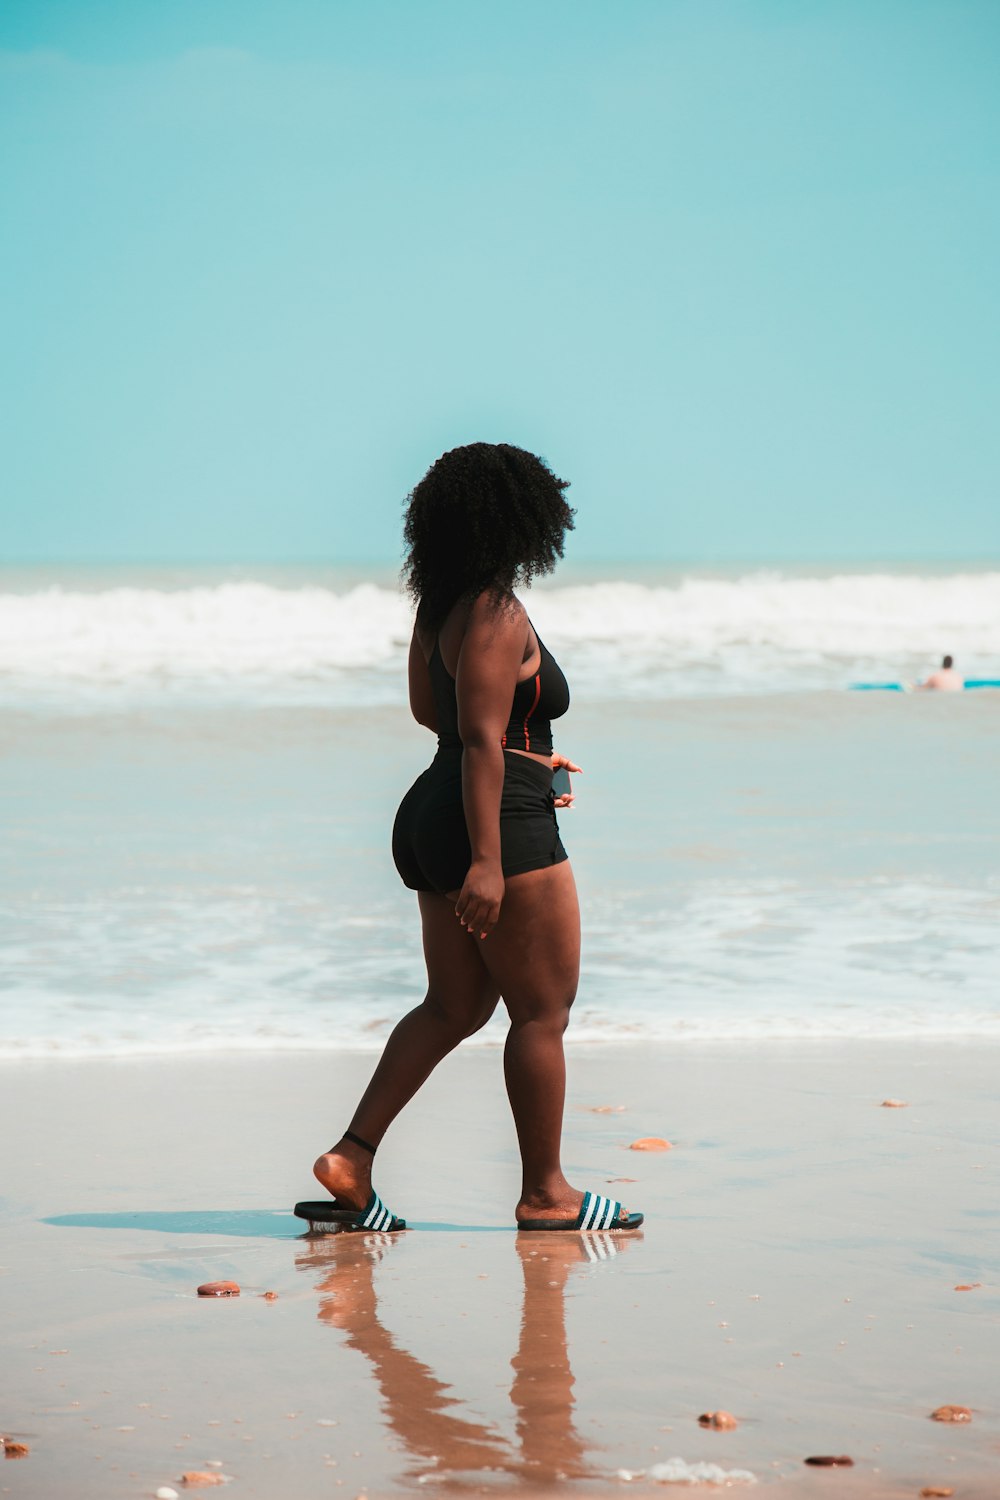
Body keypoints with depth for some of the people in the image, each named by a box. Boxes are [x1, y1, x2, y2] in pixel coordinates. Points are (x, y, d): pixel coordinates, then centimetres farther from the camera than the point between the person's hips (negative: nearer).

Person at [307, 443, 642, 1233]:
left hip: (436, 815, 10)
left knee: (455, 1005, 13)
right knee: (543, 1011, 1)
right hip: (502, 825, -10)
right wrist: (486, 862, -24)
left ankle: (352, 1157, 5)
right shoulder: (499, 615, -17)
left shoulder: (437, 605, 11)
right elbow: (481, 739, -22)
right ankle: (545, 1193, 7)